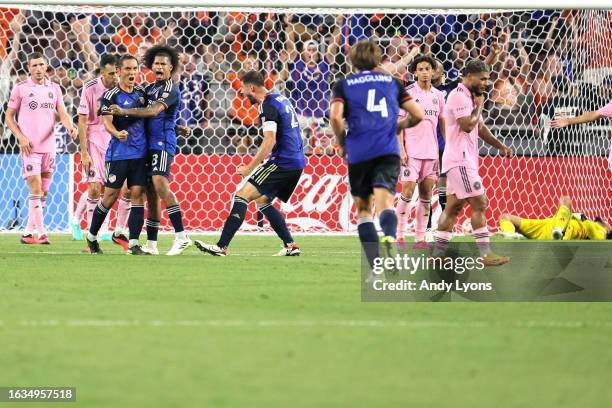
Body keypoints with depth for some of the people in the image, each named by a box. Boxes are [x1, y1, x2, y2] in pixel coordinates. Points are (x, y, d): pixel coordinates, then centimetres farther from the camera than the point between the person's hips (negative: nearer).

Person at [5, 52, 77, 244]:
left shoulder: (54, 88, 10)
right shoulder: (20, 88, -1)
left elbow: (62, 113, 5)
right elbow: (9, 116, 3)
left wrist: (70, 126, -17)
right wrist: (21, 137, -10)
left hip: (49, 147, 5)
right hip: (29, 147, -5)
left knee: (44, 192, 7)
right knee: (35, 190, -12)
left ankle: (28, 233, 16)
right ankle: (41, 233, -12)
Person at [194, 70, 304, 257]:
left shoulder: (268, 107, -13)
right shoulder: (281, 100, 16)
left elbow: (270, 141, -21)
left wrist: (250, 167, -17)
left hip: (282, 162, -10)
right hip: (297, 162, 10)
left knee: (241, 196, -10)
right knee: (262, 201, 20)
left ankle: (221, 246, -16)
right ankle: (290, 245, 12)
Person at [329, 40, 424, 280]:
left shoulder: (343, 85, 11)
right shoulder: (392, 82, 17)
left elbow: (336, 117, -7)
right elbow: (417, 115, 12)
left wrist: (341, 143, 9)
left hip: (358, 152, 0)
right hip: (388, 150, 0)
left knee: (363, 208, 15)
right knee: (384, 200, -14)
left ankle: (376, 266, 6)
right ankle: (389, 236, -50)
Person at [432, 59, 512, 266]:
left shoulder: (470, 97, 19)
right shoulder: (459, 95, -13)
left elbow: (480, 127, 27)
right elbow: (467, 125, -22)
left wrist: (501, 146, 19)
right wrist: (479, 107, -7)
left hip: (465, 160, 10)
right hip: (460, 160, -10)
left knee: (453, 207, 9)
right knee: (479, 204, -11)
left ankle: (438, 253, 10)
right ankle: (485, 254, -12)